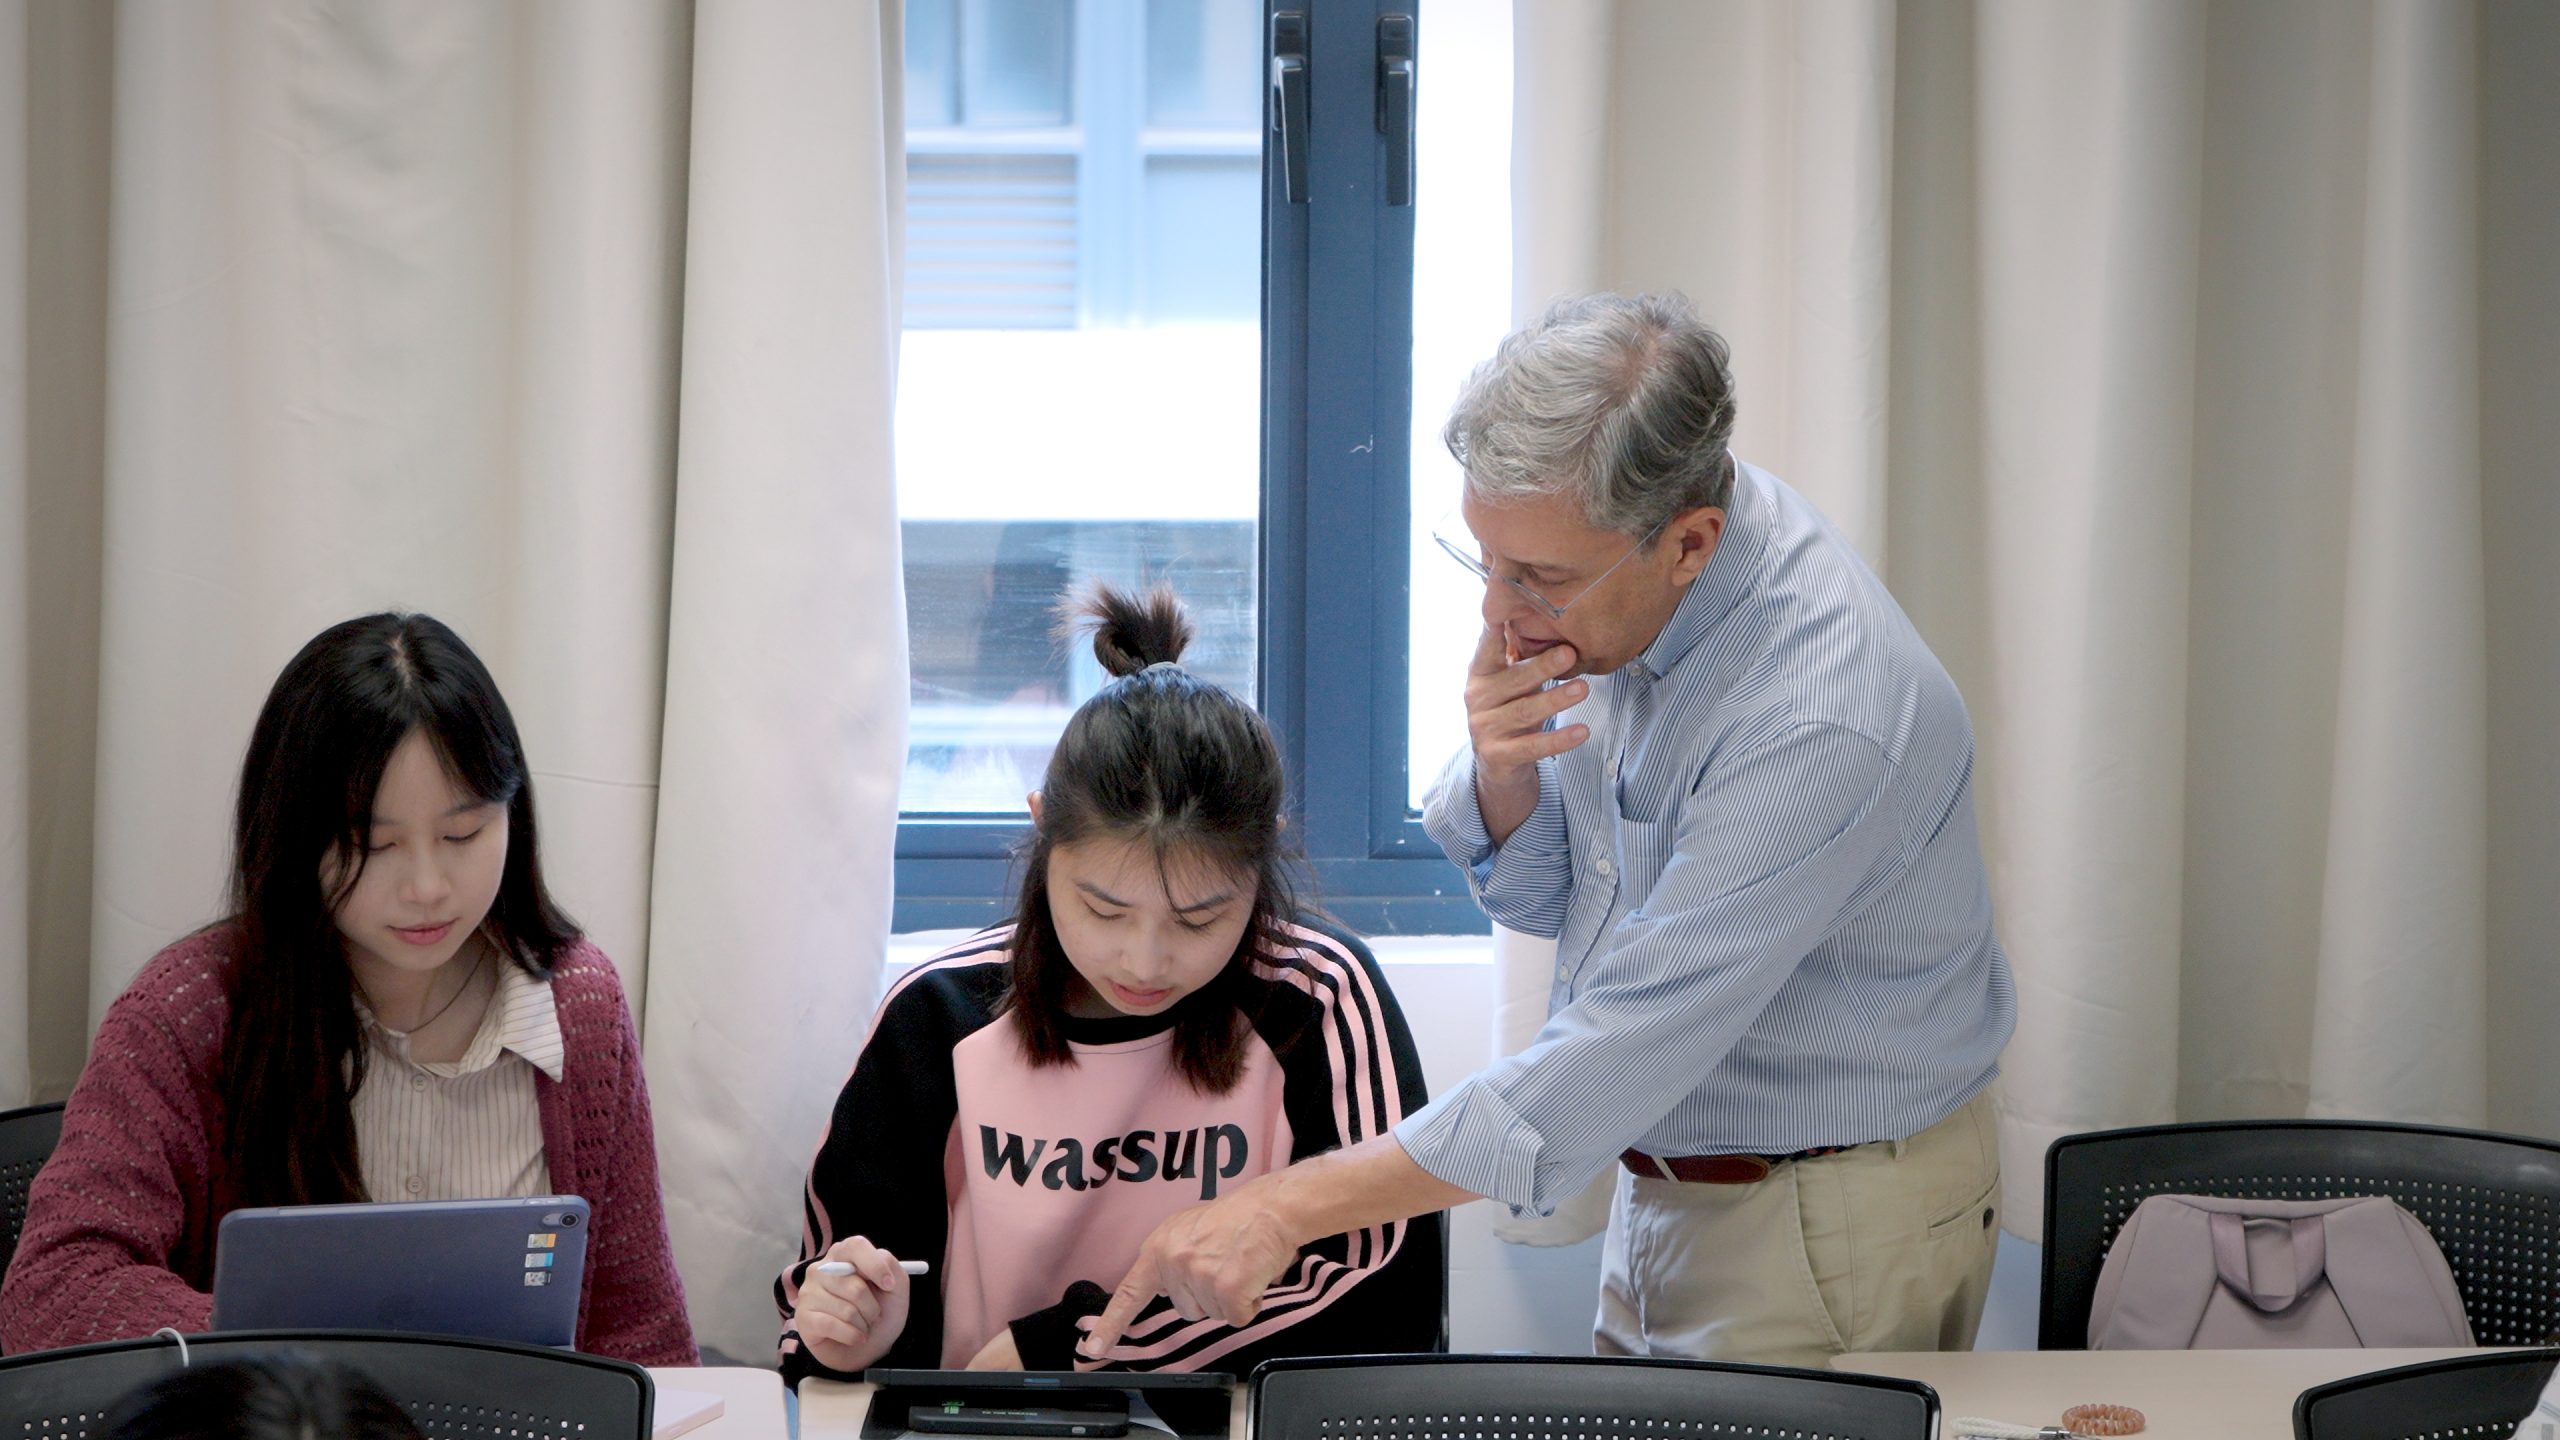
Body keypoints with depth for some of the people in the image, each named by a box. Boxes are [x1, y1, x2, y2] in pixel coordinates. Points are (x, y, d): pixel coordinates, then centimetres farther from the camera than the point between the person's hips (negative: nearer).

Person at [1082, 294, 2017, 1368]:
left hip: (1827, 1225, -7)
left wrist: (1285, 1208, -28)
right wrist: (1502, 770, -21)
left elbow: (1618, 1058, -30)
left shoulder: (1823, 719, -32)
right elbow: (1540, 896, 4)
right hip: (1666, 1178, 7)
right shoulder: (1604, 569, -7)